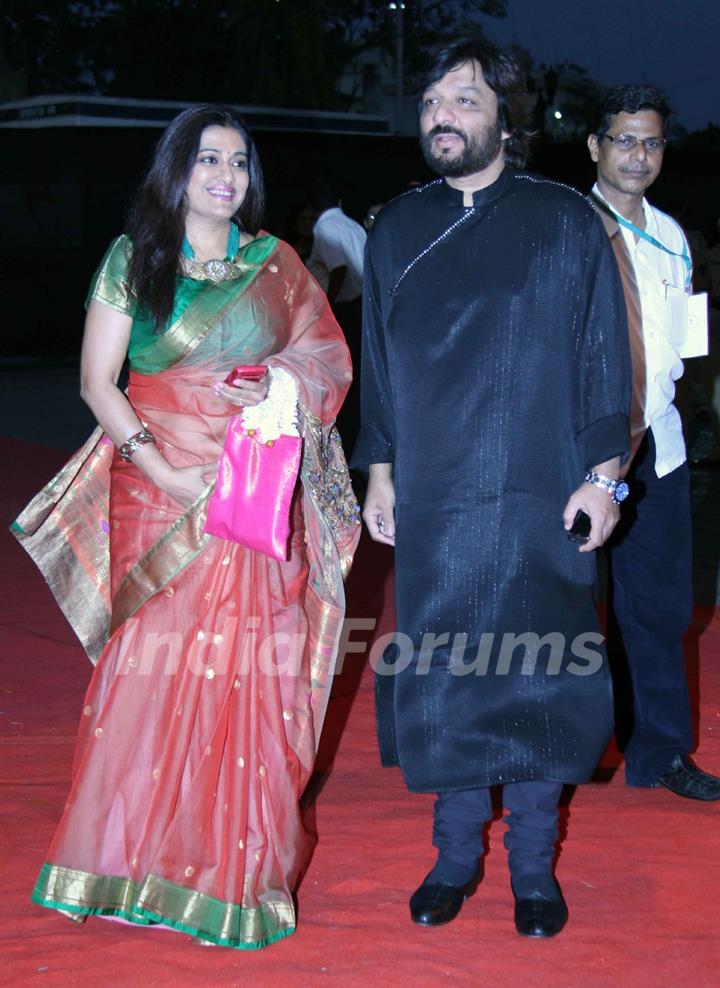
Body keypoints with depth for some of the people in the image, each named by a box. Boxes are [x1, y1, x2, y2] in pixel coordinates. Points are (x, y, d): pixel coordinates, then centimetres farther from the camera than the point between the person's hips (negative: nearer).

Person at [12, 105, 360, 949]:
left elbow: (328, 358, 8)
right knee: (149, 669, -2)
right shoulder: (132, 258, 5)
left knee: (246, 677, 0)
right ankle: (132, 854, 11)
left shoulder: (276, 264, 10)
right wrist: (159, 466, -12)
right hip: (160, 496, -1)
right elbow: (97, 382, 0)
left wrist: (287, 388, -15)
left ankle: (233, 862, 11)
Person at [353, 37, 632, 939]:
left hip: (540, 502, -2)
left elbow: (603, 355, 2)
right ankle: (455, 854, 20)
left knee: (535, 677, 1)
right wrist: (379, 473, 10)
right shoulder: (397, 231, 11)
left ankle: (532, 866, 16)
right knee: (443, 678, 5)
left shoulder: (564, 222, 3)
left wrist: (604, 472, -4)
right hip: (431, 503, 2)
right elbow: (377, 361, 14)